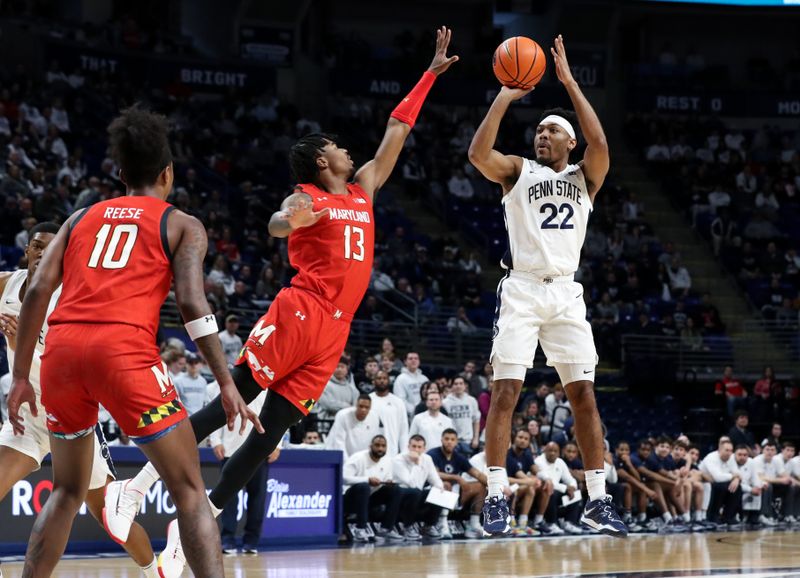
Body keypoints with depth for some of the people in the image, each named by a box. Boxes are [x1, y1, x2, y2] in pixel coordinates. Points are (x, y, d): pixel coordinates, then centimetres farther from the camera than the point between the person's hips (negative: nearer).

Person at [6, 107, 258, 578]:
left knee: (68, 490, 23)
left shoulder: (82, 217, 25)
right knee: (190, 491, 2)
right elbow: (192, 303, -1)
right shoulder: (182, 226, 15)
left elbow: (38, 291, 13)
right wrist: (227, 383, -2)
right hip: (126, 350, -4)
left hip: (63, 349, 4)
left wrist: (20, 376, 16)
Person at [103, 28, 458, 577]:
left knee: (269, 433, 0)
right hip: (297, 314, -6)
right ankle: (140, 484, -7)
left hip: (333, 331, 6)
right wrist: (289, 221, -44)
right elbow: (278, 224, -21)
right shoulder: (306, 198, 1)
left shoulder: (363, 189, 21)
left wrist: (430, 75, 28)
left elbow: (397, 130, 27)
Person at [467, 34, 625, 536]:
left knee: (584, 395, 1)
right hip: (522, 289, -2)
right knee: (506, 391, -9)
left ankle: (598, 500, 6)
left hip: (567, 294, 2)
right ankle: (497, 498, -6)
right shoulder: (518, 171, 8)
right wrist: (507, 96, -12)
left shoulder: (585, 176, 11)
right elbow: (478, 153, -13)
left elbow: (600, 144, -12)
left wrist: (569, 81, -11)